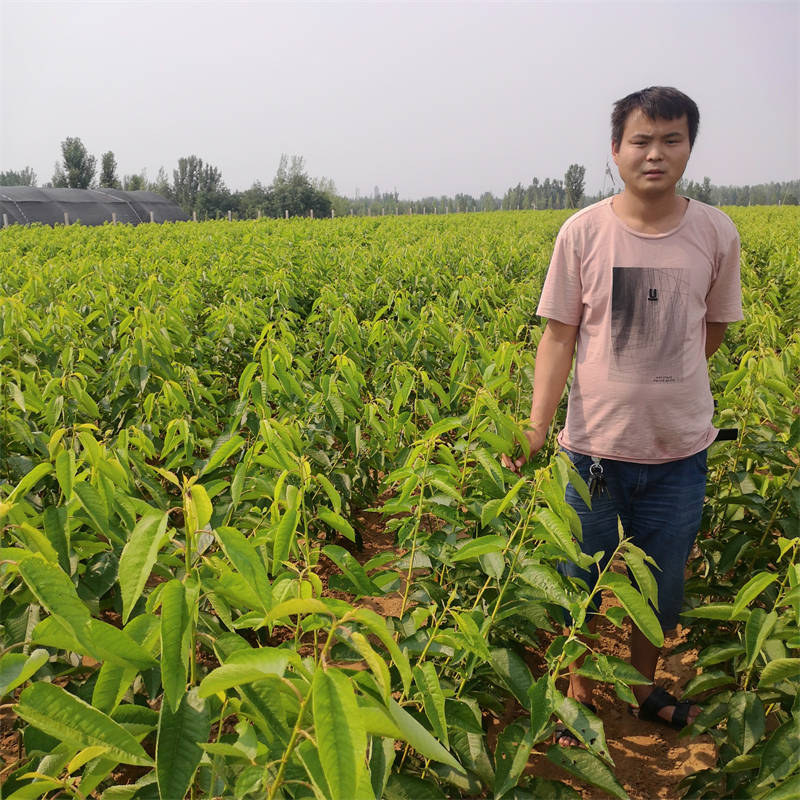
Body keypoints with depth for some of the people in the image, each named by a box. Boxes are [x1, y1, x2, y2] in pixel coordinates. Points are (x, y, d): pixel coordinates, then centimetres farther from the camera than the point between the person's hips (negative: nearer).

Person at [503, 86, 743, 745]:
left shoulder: (717, 233, -4)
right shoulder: (583, 232, -8)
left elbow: (713, 331, 10)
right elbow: (558, 338, -7)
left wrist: (665, 387, 5)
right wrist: (534, 431, -14)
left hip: (680, 450, 2)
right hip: (595, 446, -1)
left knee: (663, 583, 18)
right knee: (580, 579, 14)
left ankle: (645, 686, 44)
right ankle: (579, 690, 38)